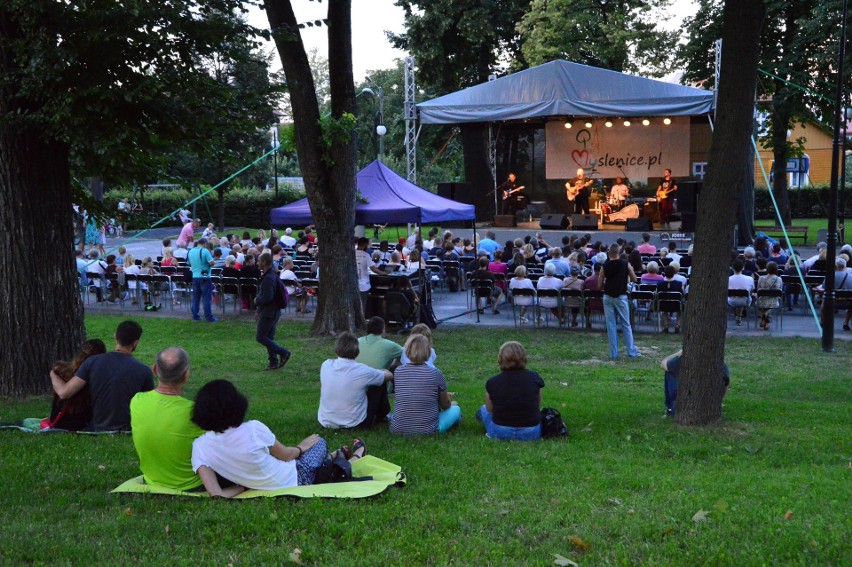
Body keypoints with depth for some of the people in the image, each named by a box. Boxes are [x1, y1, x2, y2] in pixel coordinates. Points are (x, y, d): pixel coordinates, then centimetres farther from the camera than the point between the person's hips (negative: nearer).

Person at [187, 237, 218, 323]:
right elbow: (211, 263, -18)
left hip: (195, 277, 6)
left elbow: (189, 264, 17)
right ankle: (209, 317, -2)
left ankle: (195, 316, 14)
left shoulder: (190, 252, 7)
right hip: (205, 277, -6)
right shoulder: (205, 251, -13)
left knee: (196, 297, 12)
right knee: (207, 298, -2)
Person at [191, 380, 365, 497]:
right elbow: (285, 455, -9)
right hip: (296, 479, -4)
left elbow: (216, 494, -25)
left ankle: (337, 456, 54)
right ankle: (354, 458, 51)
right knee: (319, 442, 25)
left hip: (268, 489, 4)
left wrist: (244, 483, -7)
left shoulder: (199, 446, -18)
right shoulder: (253, 429, -28)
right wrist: (301, 448, 13)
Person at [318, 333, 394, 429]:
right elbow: (389, 375, -1)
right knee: (380, 384, 13)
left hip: (326, 422, 4)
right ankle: (381, 416, 37)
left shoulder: (326, 365, -8)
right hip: (354, 423, -4)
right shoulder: (362, 371, -18)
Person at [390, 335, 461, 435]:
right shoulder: (436, 374, -13)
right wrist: (448, 398, 28)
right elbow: (445, 405, 1)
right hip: (428, 430, -4)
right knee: (455, 408, 23)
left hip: (398, 430, 4)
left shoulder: (398, 372, -4)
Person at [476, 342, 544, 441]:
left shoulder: (492, 382, -10)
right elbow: (538, 407, 5)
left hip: (500, 433, 0)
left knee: (483, 409, 30)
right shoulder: (534, 377, -7)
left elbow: (490, 409, 5)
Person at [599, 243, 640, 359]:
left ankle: (614, 353, 5)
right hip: (621, 297, -1)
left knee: (611, 326, 5)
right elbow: (634, 279, 3)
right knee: (626, 325, 7)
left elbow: (599, 286, 1)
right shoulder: (625, 264, -4)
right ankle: (632, 352, 7)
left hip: (608, 297, 1)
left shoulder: (605, 266, -2)